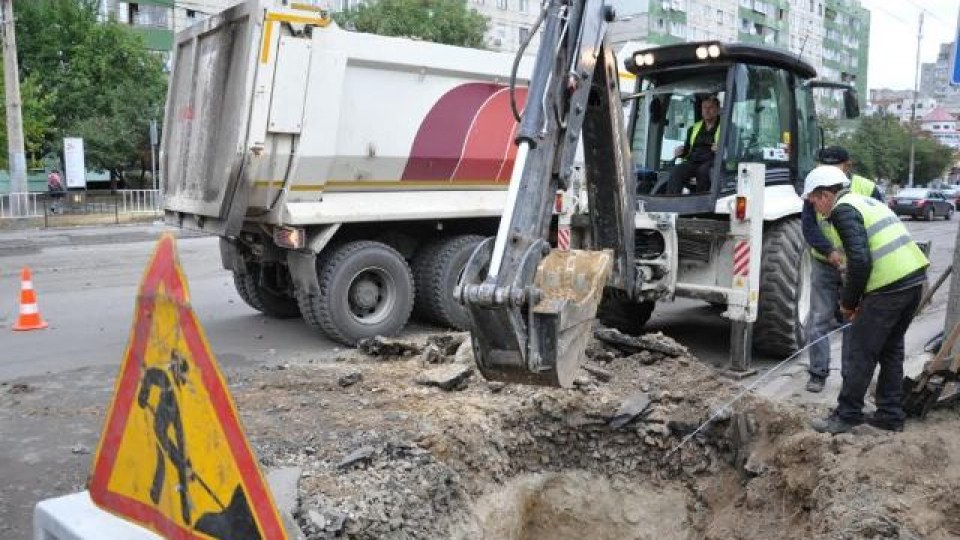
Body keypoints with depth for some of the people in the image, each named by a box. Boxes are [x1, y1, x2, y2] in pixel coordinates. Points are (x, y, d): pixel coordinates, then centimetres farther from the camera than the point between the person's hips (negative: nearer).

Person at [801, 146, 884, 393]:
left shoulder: (868, 189, -5)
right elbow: (809, 226, -9)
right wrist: (829, 251, -24)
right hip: (824, 266, 1)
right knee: (818, 321, 2)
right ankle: (818, 373, 13)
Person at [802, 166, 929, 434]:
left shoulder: (843, 210, -8)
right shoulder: (867, 202, 21)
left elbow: (859, 261, -19)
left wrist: (848, 302, -6)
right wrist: (860, 301, 18)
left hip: (890, 287, -10)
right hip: (915, 278, 10)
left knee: (859, 351, 1)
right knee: (891, 349, 19)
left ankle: (847, 416, 10)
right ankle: (891, 415, 27)